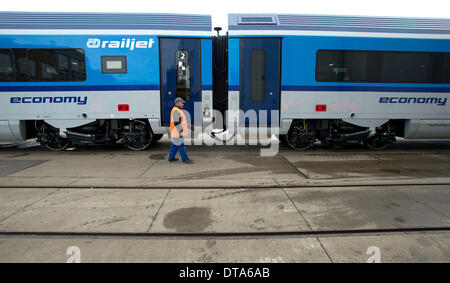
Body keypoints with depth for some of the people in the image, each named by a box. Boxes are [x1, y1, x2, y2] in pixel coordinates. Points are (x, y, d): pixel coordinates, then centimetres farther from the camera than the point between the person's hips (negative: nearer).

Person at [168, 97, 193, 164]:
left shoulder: (178, 110, 16)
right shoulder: (176, 111, -17)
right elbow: (176, 123, -22)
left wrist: (180, 131, 24)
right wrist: (180, 132, -23)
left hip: (177, 132, 11)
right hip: (178, 132, -11)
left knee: (174, 145, 16)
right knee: (181, 146, -6)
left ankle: (171, 157, 25)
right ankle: (185, 159, -1)